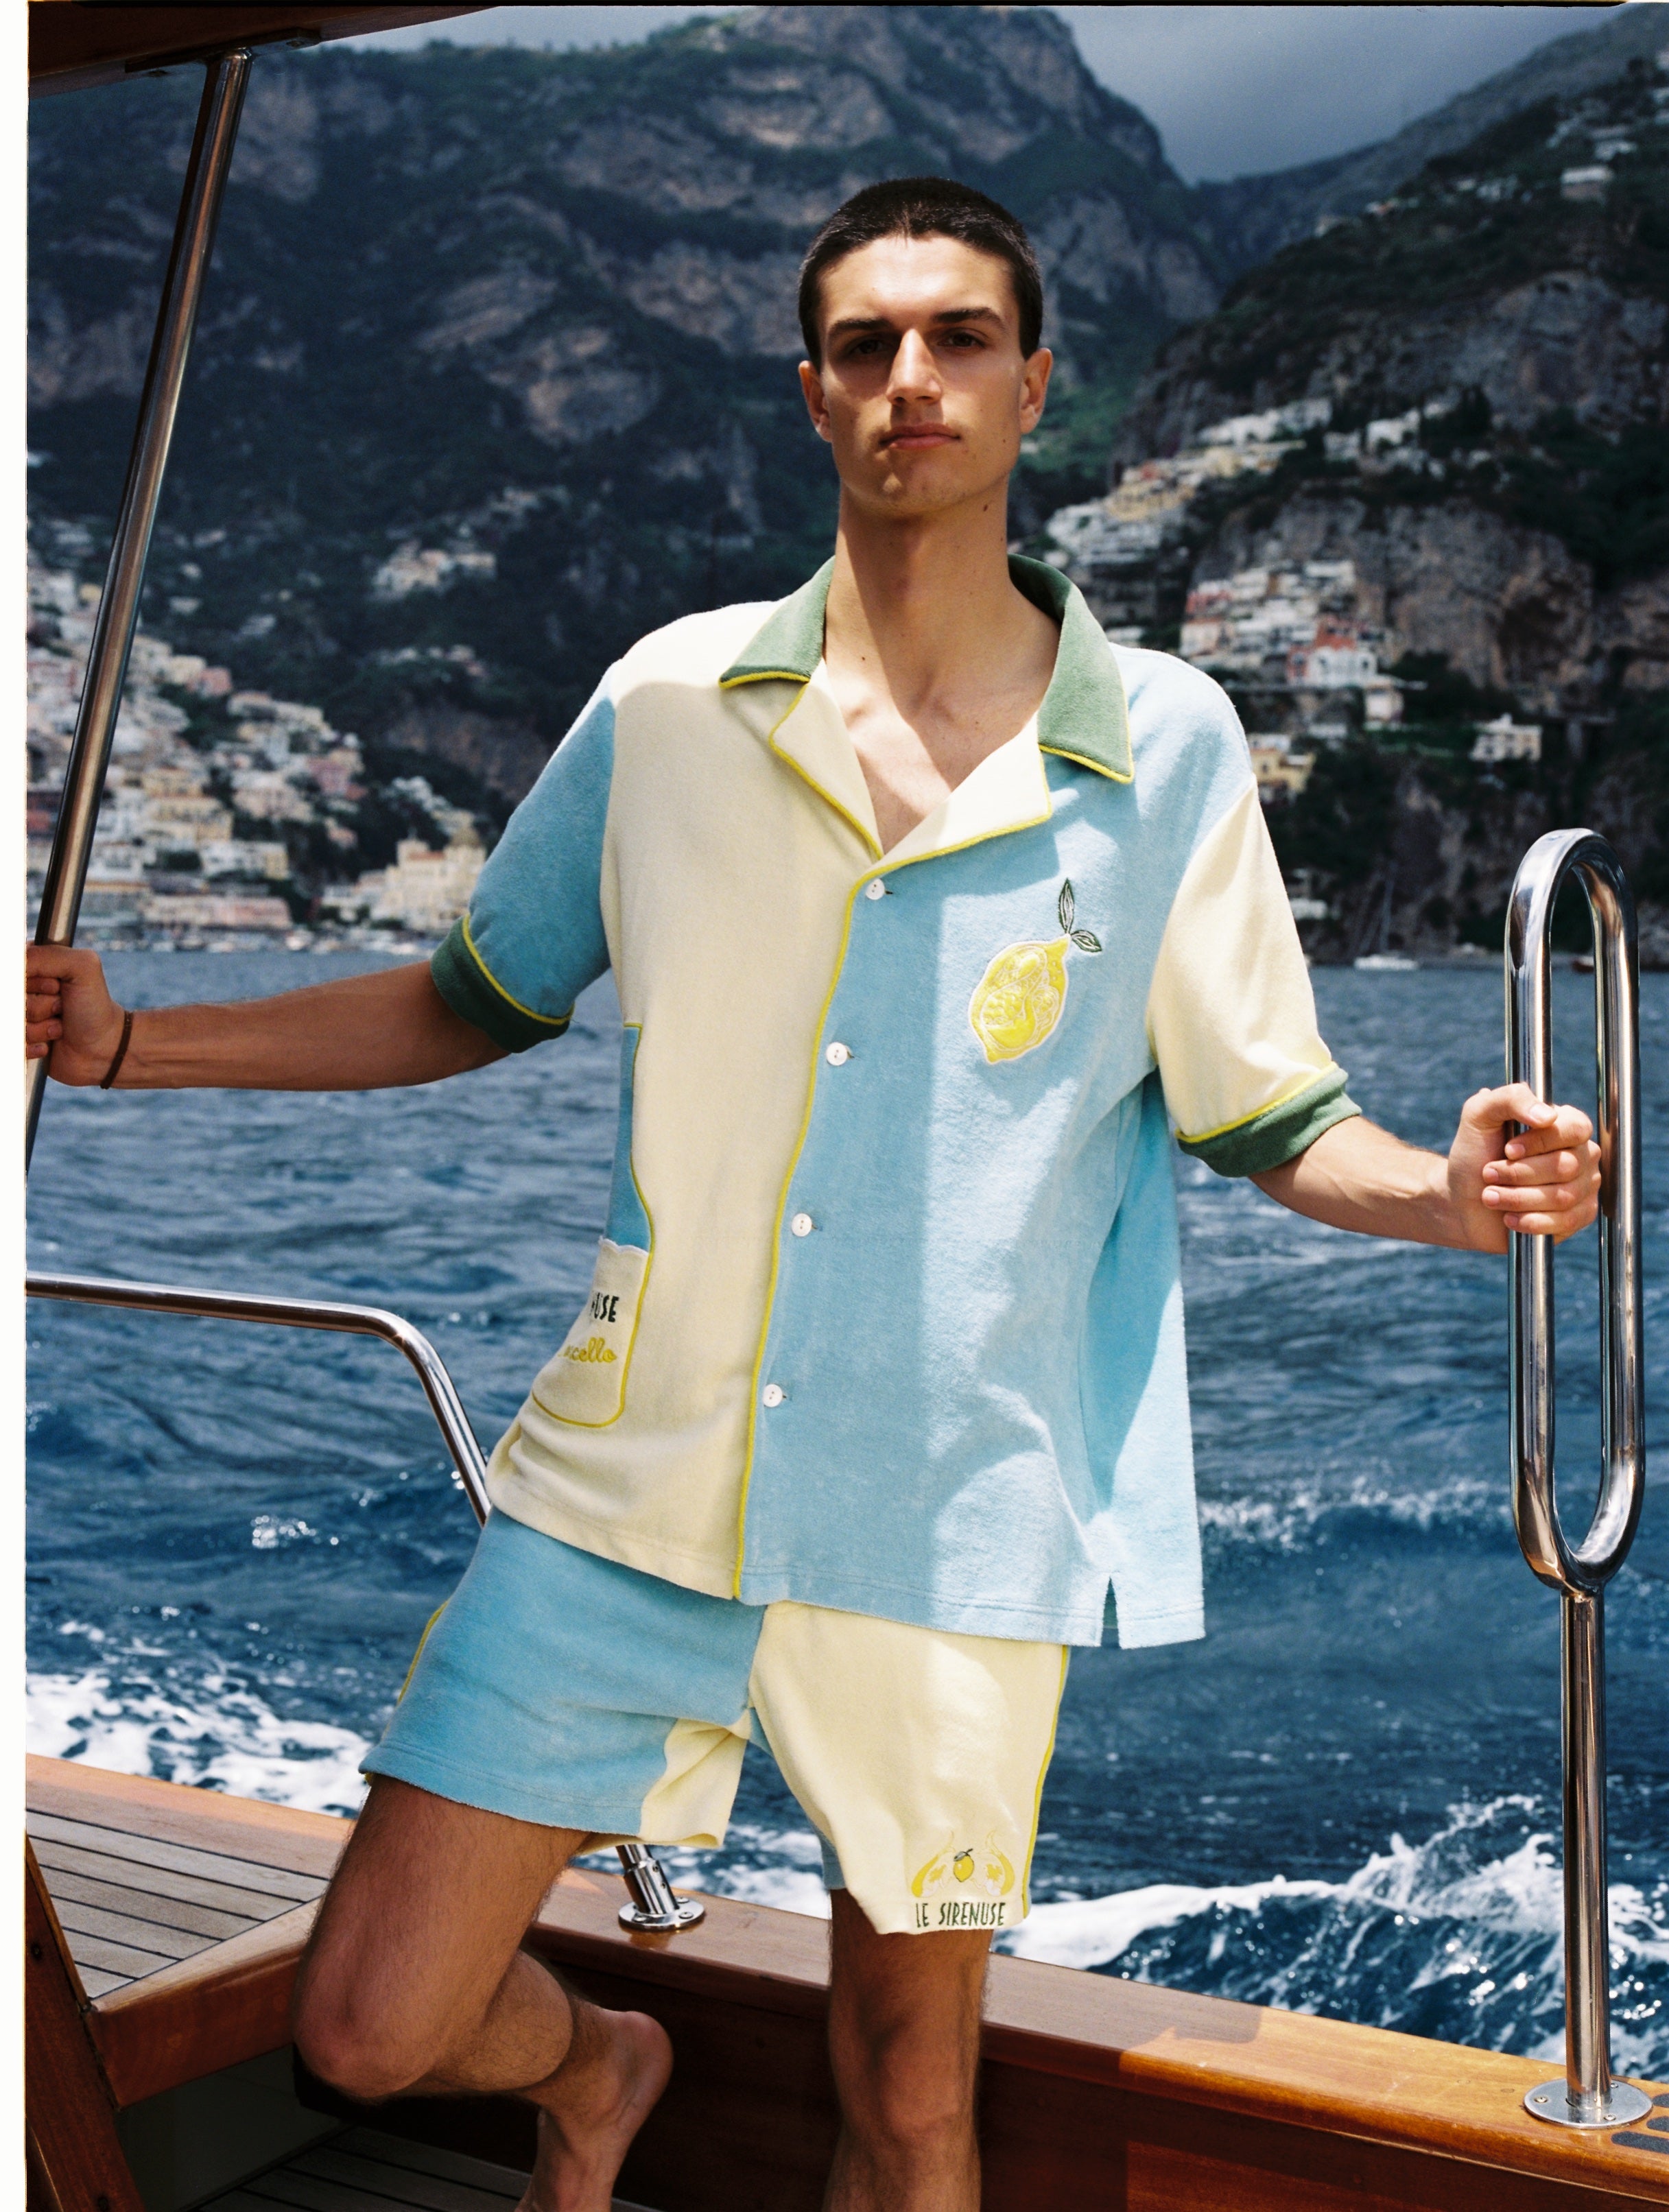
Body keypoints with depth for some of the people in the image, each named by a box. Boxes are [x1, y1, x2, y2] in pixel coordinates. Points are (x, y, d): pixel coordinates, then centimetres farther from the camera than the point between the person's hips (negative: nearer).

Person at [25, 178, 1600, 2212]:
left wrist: (1447, 1191, -19)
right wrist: (130, 1038, 7)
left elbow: (1270, 1120, 3)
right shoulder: (674, 697, 3)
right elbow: (480, 1000, 14)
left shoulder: (1164, 746, -1)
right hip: (632, 1480, 2)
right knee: (370, 2029, 2)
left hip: (954, 1519, -1)